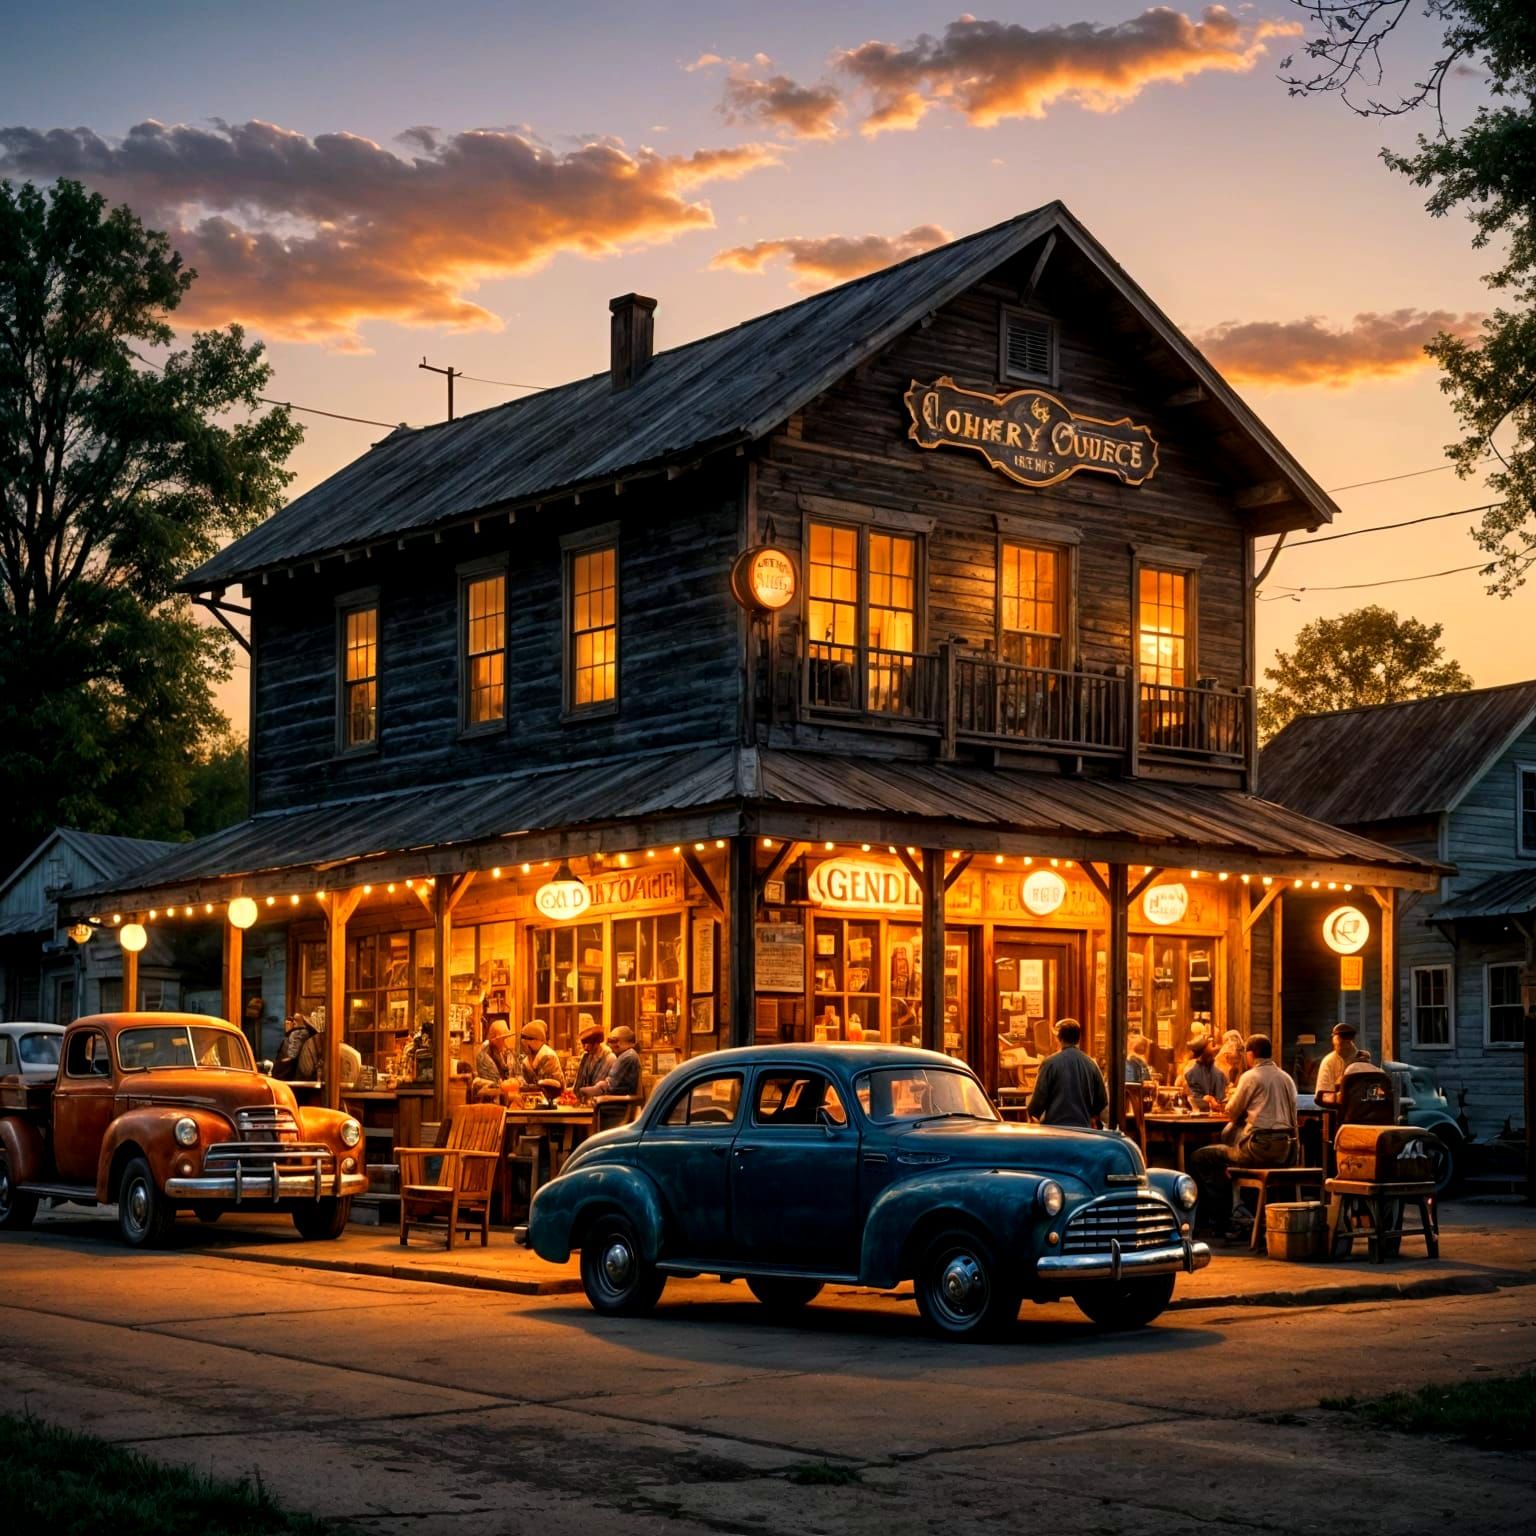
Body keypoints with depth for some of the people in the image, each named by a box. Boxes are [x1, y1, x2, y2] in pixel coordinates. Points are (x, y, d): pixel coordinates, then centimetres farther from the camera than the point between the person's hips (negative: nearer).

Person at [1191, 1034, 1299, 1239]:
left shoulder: (1251, 1077, -6)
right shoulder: (1286, 1078, 14)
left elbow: (1232, 1113, 0)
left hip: (1261, 1149, -8)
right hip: (1286, 1152, 8)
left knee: (1202, 1158, 5)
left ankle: (1220, 1220, 8)